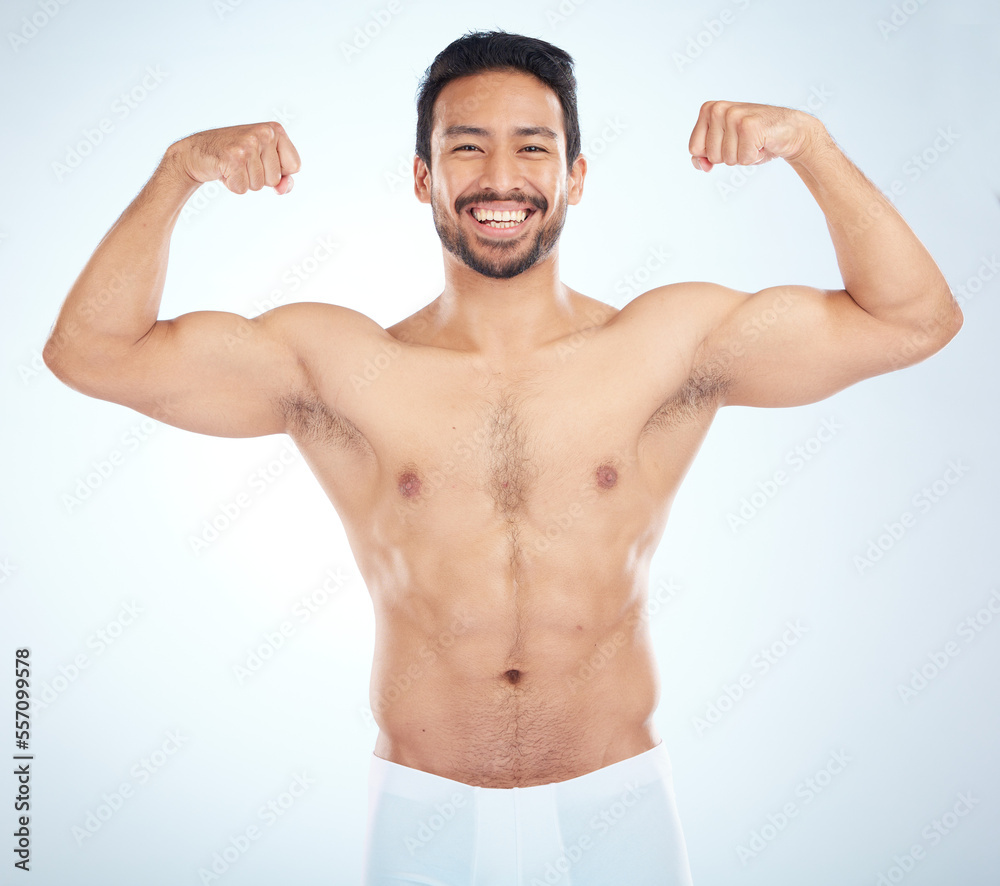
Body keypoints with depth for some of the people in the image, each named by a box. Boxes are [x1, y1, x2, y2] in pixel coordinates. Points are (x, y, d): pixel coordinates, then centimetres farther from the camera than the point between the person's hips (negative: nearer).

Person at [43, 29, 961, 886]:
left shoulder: (671, 344, -3)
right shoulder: (338, 365, -4)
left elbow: (914, 318, -3)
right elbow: (90, 352, -5)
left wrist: (809, 142, -13)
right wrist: (181, 169, -15)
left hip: (618, 806, 1)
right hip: (423, 812, 0)